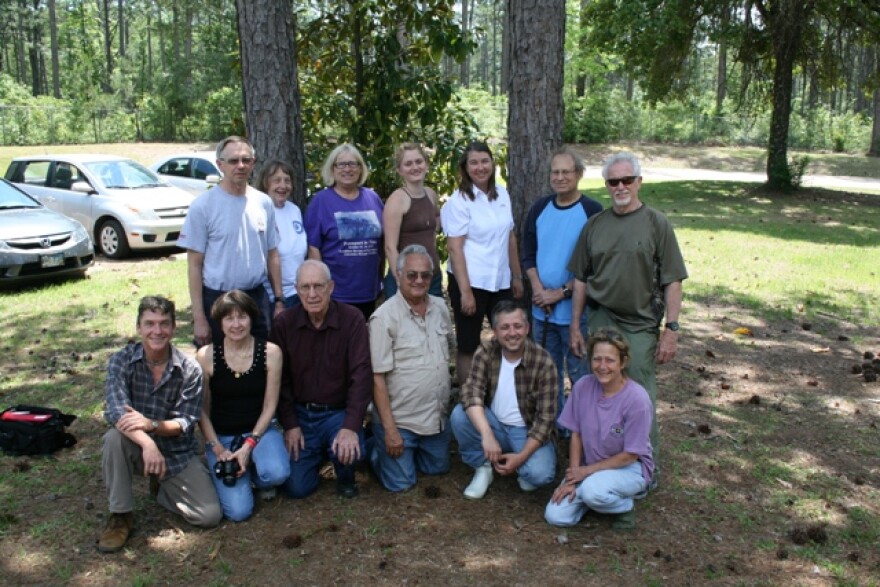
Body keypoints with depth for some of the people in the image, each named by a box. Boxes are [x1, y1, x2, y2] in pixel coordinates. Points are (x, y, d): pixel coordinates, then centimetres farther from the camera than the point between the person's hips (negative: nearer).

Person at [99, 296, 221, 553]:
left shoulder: (190, 370, -12)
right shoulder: (122, 361, -12)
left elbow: (186, 423, -14)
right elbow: (116, 412, -26)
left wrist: (151, 424, -35)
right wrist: (147, 444, -42)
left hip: (177, 453, 0)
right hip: (137, 448, 0)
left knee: (211, 516, -13)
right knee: (114, 438, -34)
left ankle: (161, 488, 18)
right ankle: (120, 515, -12)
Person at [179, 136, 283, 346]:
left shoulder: (264, 203, 5)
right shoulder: (203, 206, -7)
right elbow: (194, 265, -7)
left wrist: (278, 300, 7)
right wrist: (199, 318, -11)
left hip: (257, 298, 4)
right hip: (216, 300, -3)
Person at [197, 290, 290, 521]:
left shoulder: (270, 352, -8)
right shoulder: (206, 356, -9)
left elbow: (270, 405, -5)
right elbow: (202, 410, -3)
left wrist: (249, 445, -14)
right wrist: (218, 449, -11)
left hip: (259, 430, 1)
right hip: (220, 436, 0)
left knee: (277, 473, -32)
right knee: (238, 511, -16)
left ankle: (258, 477, 6)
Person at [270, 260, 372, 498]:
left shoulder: (352, 319, -12)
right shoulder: (284, 324, -5)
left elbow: (361, 374, -16)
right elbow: (280, 379, -2)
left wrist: (351, 427, -25)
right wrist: (290, 425, -9)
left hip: (338, 412, -2)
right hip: (300, 413, 2)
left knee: (349, 450, -31)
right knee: (297, 487, -6)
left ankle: (345, 477, 7)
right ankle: (318, 452, 29)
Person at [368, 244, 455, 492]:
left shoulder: (440, 307, 1)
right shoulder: (384, 317, -19)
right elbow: (378, 378, -17)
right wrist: (389, 429, -17)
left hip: (438, 417, 6)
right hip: (399, 421, -6)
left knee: (438, 469, 18)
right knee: (401, 483, 2)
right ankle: (375, 450, 29)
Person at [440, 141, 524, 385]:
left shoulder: (502, 195, 7)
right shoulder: (458, 201, -9)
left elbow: (510, 239, 14)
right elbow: (454, 248, -13)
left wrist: (517, 276, 12)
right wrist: (465, 291, -17)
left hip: (501, 282, 5)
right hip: (471, 282, -5)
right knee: (468, 346, 4)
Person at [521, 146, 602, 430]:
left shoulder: (592, 211, -8)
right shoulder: (540, 209, 6)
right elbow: (528, 255, 8)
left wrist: (561, 292, -14)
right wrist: (539, 290, -7)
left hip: (576, 310, -5)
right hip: (542, 309, 5)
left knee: (580, 374, 4)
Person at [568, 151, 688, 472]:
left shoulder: (656, 223, -3)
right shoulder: (595, 225, 7)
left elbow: (672, 281, -5)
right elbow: (581, 279, 10)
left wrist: (671, 329, -11)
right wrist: (575, 325, 8)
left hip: (641, 324, -3)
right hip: (601, 319, 4)